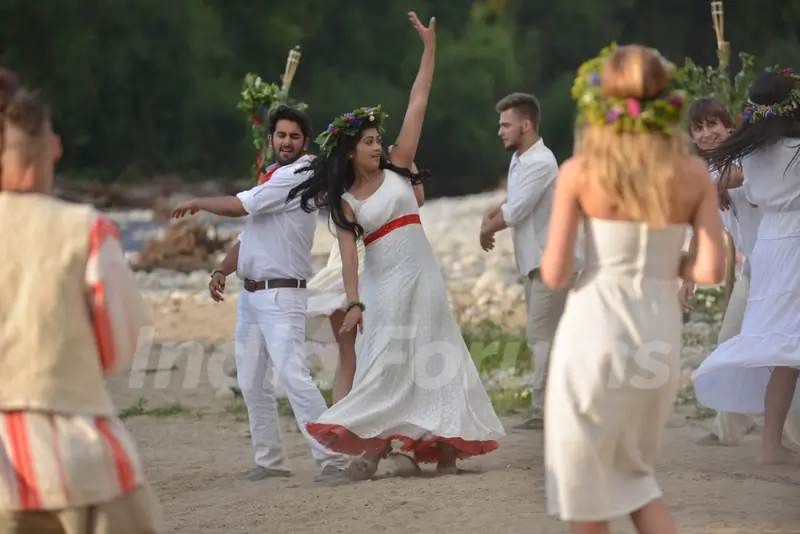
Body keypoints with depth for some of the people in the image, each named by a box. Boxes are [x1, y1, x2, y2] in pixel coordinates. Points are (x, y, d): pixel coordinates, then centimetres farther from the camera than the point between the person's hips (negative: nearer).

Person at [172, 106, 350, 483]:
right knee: (251, 381, 11)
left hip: (281, 294, -10)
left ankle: (331, 458, -21)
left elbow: (239, 206, -17)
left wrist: (197, 203, 0)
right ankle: (269, 460, 19)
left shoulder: (297, 177, -11)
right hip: (250, 294, 10)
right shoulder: (273, 178, 19)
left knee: (293, 375, -19)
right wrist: (222, 271, 7)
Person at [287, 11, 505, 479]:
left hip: (421, 276, 1)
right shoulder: (345, 201, 2)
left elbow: (418, 105, 4)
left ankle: (444, 443, 1)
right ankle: (373, 442, -1)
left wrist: (429, 46, 2)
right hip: (382, 285, -1)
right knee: (383, 363, -4)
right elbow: (348, 254, -8)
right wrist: (354, 302, -21)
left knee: (433, 358, 0)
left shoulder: (397, 169, 5)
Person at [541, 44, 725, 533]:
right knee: (632, 469, 22)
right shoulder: (694, 174, -1)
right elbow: (712, 270, -5)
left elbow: (555, 274, -8)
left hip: (594, 331, -4)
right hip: (660, 335, 4)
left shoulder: (579, 172, -8)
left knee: (585, 476, 11)